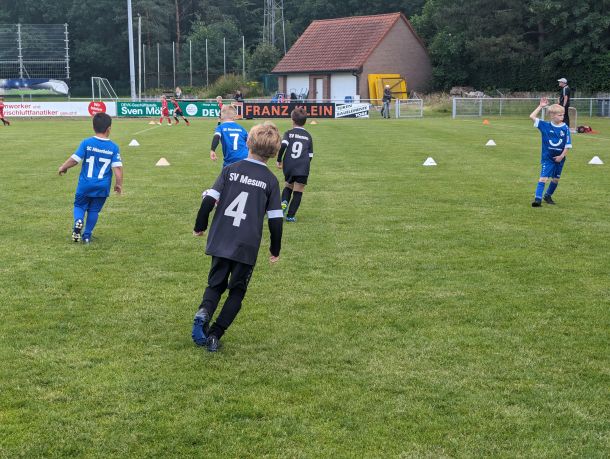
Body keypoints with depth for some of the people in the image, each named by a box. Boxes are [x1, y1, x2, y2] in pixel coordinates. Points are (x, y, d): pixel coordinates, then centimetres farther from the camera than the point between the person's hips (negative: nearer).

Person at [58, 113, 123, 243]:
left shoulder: (86, 143, -7)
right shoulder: (114, 147, -4)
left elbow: (74, 159, -6)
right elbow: (118, 167, -6)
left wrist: (63, 167, 12)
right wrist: (119, 184, 6)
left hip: (85, 184, -1)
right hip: (102, 186, 1)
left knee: (79, 205, 15)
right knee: (94, 210, 14)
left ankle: (78, 221, -15)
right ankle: (87, 236, 15)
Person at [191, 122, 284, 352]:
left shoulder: (230, 170, 0)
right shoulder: (271, 180, -2)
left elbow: (209, 199, -4)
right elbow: (275, 219, -2)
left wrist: (200, 226, 12)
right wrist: (275, 249, 11)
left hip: (220, 242, 2)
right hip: (247, 247, -1)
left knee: (216, 284, 17)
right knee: (237, 291, 14)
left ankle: (203, 312, -13)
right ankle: (215, 333, 3)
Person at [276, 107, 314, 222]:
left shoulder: (289, 133, 3)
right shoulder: (308, 136, 8)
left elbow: (283, 145, -15)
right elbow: (310, 155, 8)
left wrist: (279, 160, -4)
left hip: (288, 167, 1)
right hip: (302, 169, -1)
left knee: (288, 186, 25)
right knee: (298, 191, 5)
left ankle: (284, 202, -3)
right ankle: (290, 215, 0)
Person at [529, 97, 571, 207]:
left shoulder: (565, 128, -6)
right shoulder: (545, 126, -8)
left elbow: (567, 144, -2)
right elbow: (532, 117, -12)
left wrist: (562, 156, -9)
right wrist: (540, 106, -11)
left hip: (559, 158, 3)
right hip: (547, 158, -3)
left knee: (556, 179, 15)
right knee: (544, 177, -15)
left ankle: (548, 196, 36)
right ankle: (538, 199, -19)